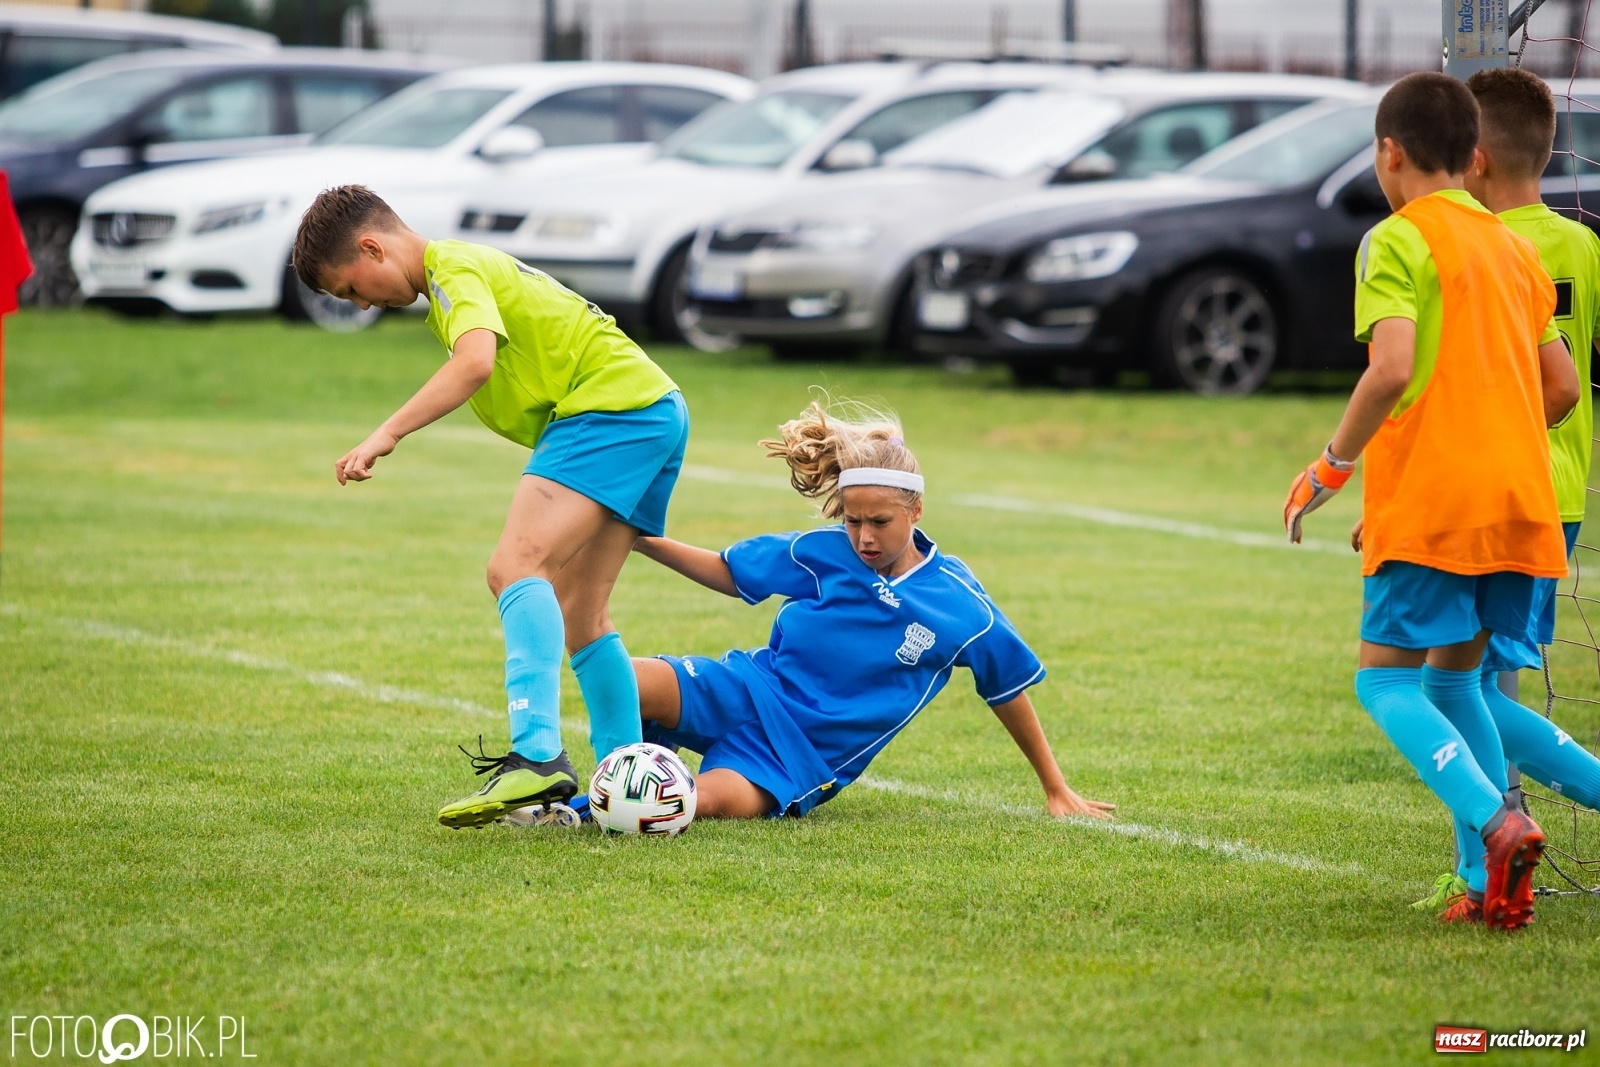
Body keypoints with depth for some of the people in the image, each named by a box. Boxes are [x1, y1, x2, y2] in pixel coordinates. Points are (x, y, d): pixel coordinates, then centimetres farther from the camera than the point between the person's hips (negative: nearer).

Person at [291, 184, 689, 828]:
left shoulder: (455, 269, -8)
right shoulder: (471, 270, 24)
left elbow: (475, 361, -27)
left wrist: (386, 435, -33)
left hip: (610, 403, -11)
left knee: (516, 568, -24)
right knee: (577, 619, 12)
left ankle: (537, 756, -38)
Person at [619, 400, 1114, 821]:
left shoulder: (960, 606, -6)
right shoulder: (821, 551, -2)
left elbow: (1008, 690, 8)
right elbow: (729, 573, 13)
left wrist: (1056, 789, 15)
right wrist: (642, 539, -1)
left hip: (806, 760, -2)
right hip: (747, 693, 2)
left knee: (714, 800, -37)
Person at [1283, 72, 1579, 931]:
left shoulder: (1399, 241, -5)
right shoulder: (1514, 249, 18)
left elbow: (1392, 369, -19)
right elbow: (1560, 387, 20)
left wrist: (1331, 467, -9)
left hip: (1429, 502, -7)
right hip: (1523, 500, 7)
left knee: (1387, 682, 0)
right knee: (1454, 678, 17)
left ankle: (1496, 824, -24)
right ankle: (1494, 884, 5)